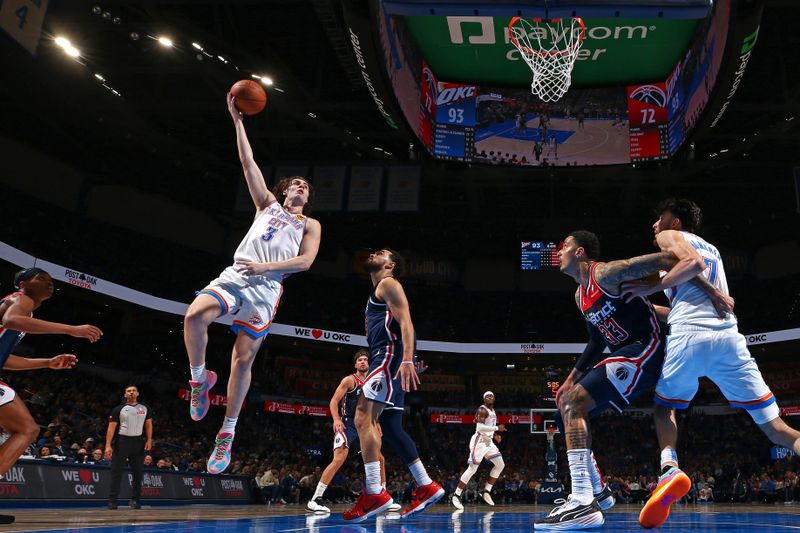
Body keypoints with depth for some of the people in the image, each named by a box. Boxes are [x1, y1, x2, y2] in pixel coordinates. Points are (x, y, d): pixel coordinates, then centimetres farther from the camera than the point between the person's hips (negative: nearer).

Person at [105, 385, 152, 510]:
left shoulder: (145, 409, 10)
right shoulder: (119, 409, 3)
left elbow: (148, 425, 11)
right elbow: (111, 427, -2)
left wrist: (149, 440, -3)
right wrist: (108, 446, -11)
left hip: (138, 442, 2)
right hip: (121, 441, -2)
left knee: (138, 472, 3)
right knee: (116, 472, -5)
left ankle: (135, 500, 10)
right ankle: (112, 501, -1)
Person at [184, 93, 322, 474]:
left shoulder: (310, 225, 17)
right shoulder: (267, 204, 21)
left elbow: (305, 261, 1)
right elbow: (248, 163, 16)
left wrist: (265, 266, -10)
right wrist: (237, 120, 11)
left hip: (266, 289, -1)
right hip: (234, 276, 1)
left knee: (243, 360, -2)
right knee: (194, 316, -28)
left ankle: (227, 435, 10)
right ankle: (201, 378, -3)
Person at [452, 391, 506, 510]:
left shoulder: (492, 411, 16)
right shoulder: (482, 410, -14)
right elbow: (480, 427, -26)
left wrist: (494, 435, 12)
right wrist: (497, 428, -23)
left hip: (488, 441, 9)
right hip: (479, 441, -9)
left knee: (500, 465, 7)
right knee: (472, 469, -11)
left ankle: (486, 491, 12)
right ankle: (456, 495, -5)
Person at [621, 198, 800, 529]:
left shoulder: (669, 236, 13)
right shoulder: (712, 248, 34)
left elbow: (693, 262, -10)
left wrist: (650, 288, -3)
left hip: (689, 337, -5)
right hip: (729, 337, 5)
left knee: (663, 406, 20)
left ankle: (669, 467, -8)